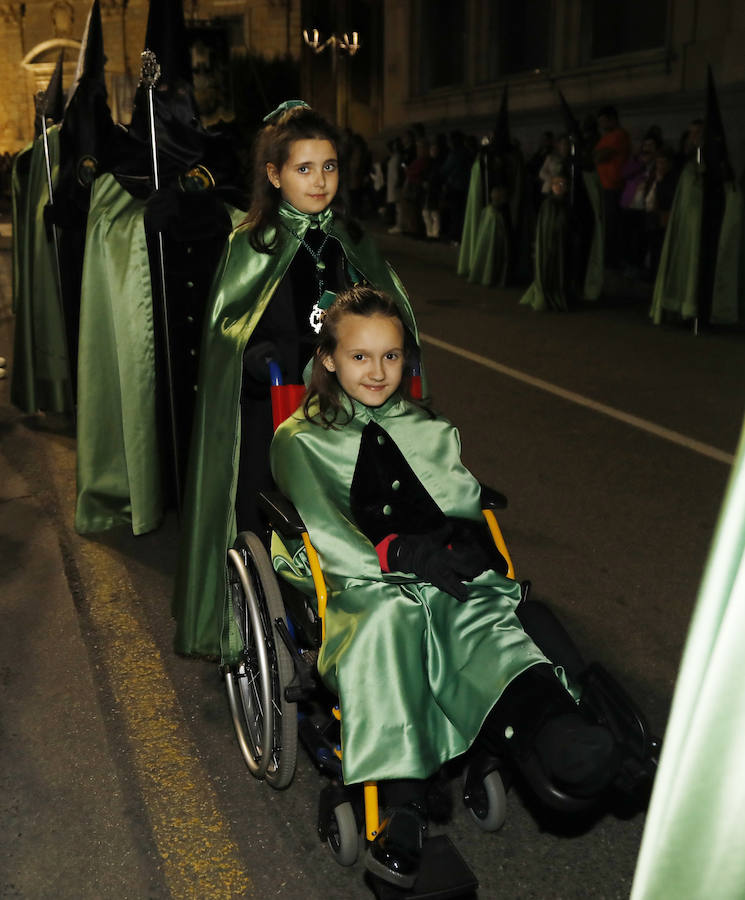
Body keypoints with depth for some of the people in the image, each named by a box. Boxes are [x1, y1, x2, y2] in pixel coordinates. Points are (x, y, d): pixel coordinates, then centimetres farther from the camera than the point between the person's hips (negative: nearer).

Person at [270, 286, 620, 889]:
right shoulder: (300, 440, 18)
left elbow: (465, 502, 16)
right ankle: (404, 801, -44)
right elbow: (320, 531, 2)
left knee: (483, 617, -33)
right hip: (361, 582, -2)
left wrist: (455, 545, -9)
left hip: (446, 577, 3)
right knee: (388, 615, -39)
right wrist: (393, 553, -15)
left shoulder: (431, 430, 30)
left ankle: (549, 721, -59)